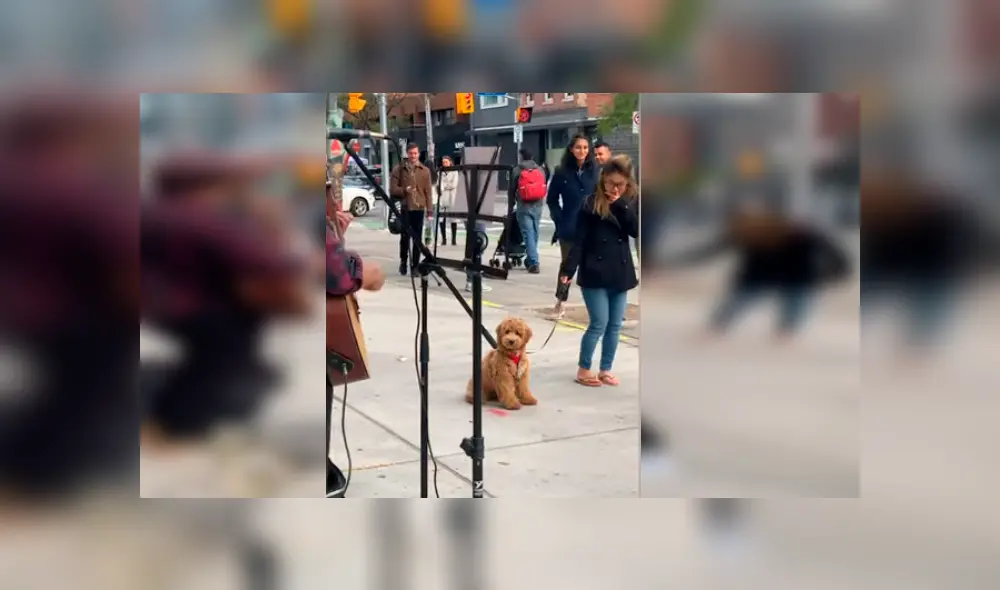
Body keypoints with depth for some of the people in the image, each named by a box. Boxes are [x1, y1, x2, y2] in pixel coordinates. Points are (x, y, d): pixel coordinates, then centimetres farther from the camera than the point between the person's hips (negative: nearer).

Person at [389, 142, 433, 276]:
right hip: (404, 208, -1)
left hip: (419, 208, 1)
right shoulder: (398, 169, 3)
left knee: (417, 238, 2)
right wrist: (404, 190, -18)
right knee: (405, 236, 1)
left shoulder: (425, 170, 7)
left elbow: (428, 191, 7)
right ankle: (403, 261, 23)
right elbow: (393, 189, 0)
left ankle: (415, 265, 10)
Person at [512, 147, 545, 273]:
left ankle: (533, 262, -13)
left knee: (528, 234, -5)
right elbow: (544, 188, 10)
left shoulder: (517, 170, -3)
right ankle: (530, 259, 26)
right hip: (537, 206, 4)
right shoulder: (540, 170, 8)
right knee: (534, 233, 15)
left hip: (524, 206, -4)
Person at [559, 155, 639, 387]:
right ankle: (583, 369, 11)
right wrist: (568, 269, -12)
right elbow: (579, 240, -7)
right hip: (594, 272, -4)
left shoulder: (632, 201, 4)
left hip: (620, 272, 4)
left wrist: (621, 206, -15)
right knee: (599, 323, -4)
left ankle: (605, 370, 21)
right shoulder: (591, 203, -6)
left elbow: (636, 231, -8)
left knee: (615, 325, 9)